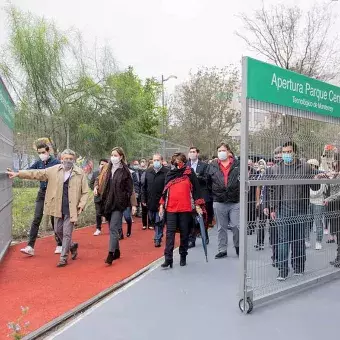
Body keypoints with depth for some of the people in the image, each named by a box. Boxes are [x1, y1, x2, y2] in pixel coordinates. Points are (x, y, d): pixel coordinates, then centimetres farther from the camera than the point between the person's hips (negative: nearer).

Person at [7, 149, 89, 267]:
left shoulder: (80, 173, -5)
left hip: (71, 209, -4)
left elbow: (85, 192, -2)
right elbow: (37, 173, 1)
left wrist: (81, 204, -13)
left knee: (67, 233, 0)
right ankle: (72, 246, 39)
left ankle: (63, 258, 13)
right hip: (58, 208, 4)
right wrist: (18, 174, -4)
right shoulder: (54, 170, 2)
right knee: (58, 231, 15)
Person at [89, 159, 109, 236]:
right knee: (98, 214, 7)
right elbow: (91, 184, 10)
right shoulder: (95, 173, 7)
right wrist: (95, 189, -4)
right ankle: (98, 229, 19)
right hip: (98, 197, 3)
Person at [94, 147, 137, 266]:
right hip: (107, 203, 5)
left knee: (113, 228, -9)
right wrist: (96, 187, -6)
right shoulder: (106, 168, 7)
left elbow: (130, 189, -4)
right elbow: (99, 179, 16)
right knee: (112, 228, 13)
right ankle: (117, 251, 26)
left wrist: (133, 204, -6)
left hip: (119, 203, -5)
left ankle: (111, 254, -8)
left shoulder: (124, 171, -5)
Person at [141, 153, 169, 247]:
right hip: (150, 202, 5)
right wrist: (143, 199, 6)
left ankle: (157, 239, 11)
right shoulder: (148, 172, 7)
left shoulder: (166, 172, -10)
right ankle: (158, 235, 37)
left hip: (161, 202, -5)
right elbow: (144, 187, 11)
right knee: (153, 221, 17)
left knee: (159, 222, 0)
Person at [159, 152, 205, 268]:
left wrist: (197, 205, -3)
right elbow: (165, 190, 17)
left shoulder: (189, 173, 2)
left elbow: (196, 188, 1)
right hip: (171, 208, 2)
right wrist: (162, 205, 13)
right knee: (170, 233, -5)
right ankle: (168, 259, -5)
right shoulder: (169, 174, 12)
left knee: (184, 233, 7)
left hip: (185, 208, -2)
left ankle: (183, 256, 21)